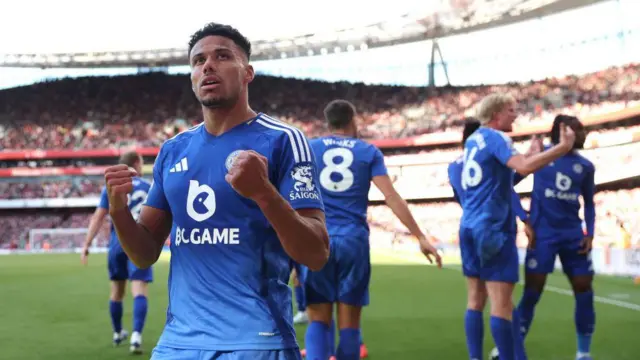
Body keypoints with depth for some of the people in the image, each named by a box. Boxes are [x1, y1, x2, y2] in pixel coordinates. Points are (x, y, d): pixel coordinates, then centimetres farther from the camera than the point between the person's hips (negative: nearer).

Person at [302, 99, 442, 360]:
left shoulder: (309, 149, 9)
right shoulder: (368, 152, 7)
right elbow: (391, 196, -1)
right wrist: (420, 236, 1)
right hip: (353, 240, 0)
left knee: (319, 321, 5)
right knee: (349, 324, 8)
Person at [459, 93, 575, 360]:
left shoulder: (472, 139, 18)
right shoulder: (495, 137, -8)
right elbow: (523, 167, -26)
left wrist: (534, 152, 22)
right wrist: (563, 147, -20)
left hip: (470, 227, 9)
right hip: (493, 227, -9)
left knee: (476, 301, 10)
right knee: (501, 305, -7)